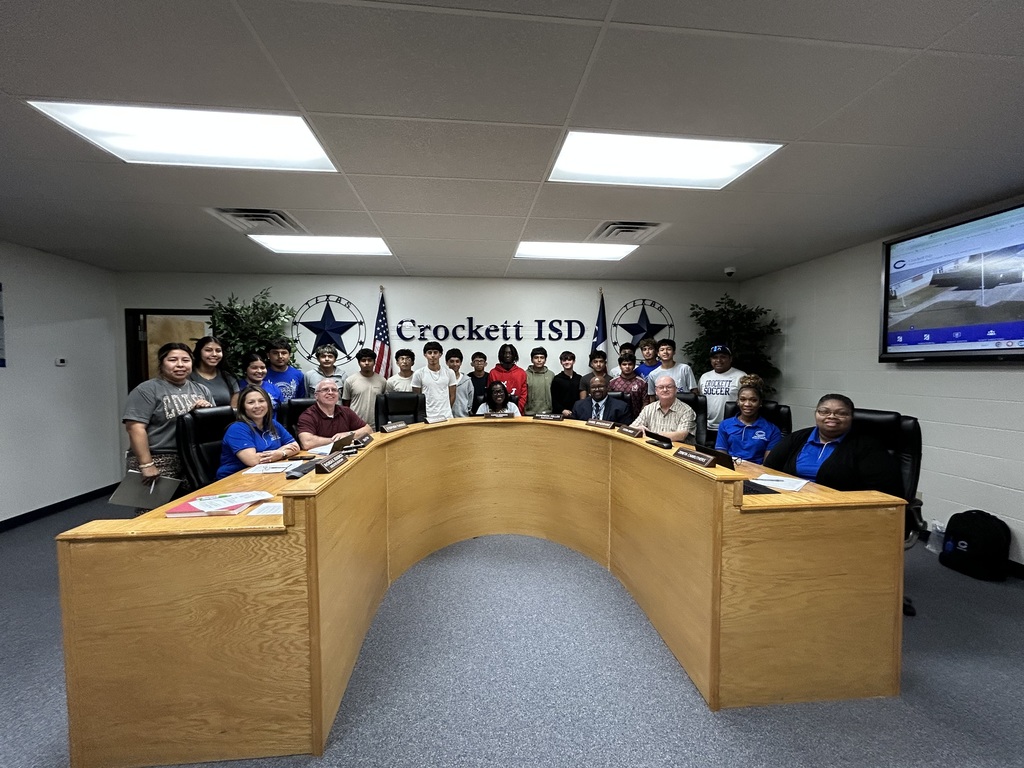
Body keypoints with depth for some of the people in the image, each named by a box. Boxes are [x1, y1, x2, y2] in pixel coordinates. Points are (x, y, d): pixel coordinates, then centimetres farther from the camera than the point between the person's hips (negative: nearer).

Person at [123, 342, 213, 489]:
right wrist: (146, 465, -17)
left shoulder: (201, 389, 14)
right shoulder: (147, 390, -2)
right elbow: (136, 428, -10)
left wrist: (208, 409, -5)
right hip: (159, 462, -4)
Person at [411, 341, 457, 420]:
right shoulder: (418, 374, -1)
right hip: (426, 417, -1)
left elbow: (452, 395, 9)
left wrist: (446, 410, 9)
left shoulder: (449, 372, 3)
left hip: (446, 416, 1)